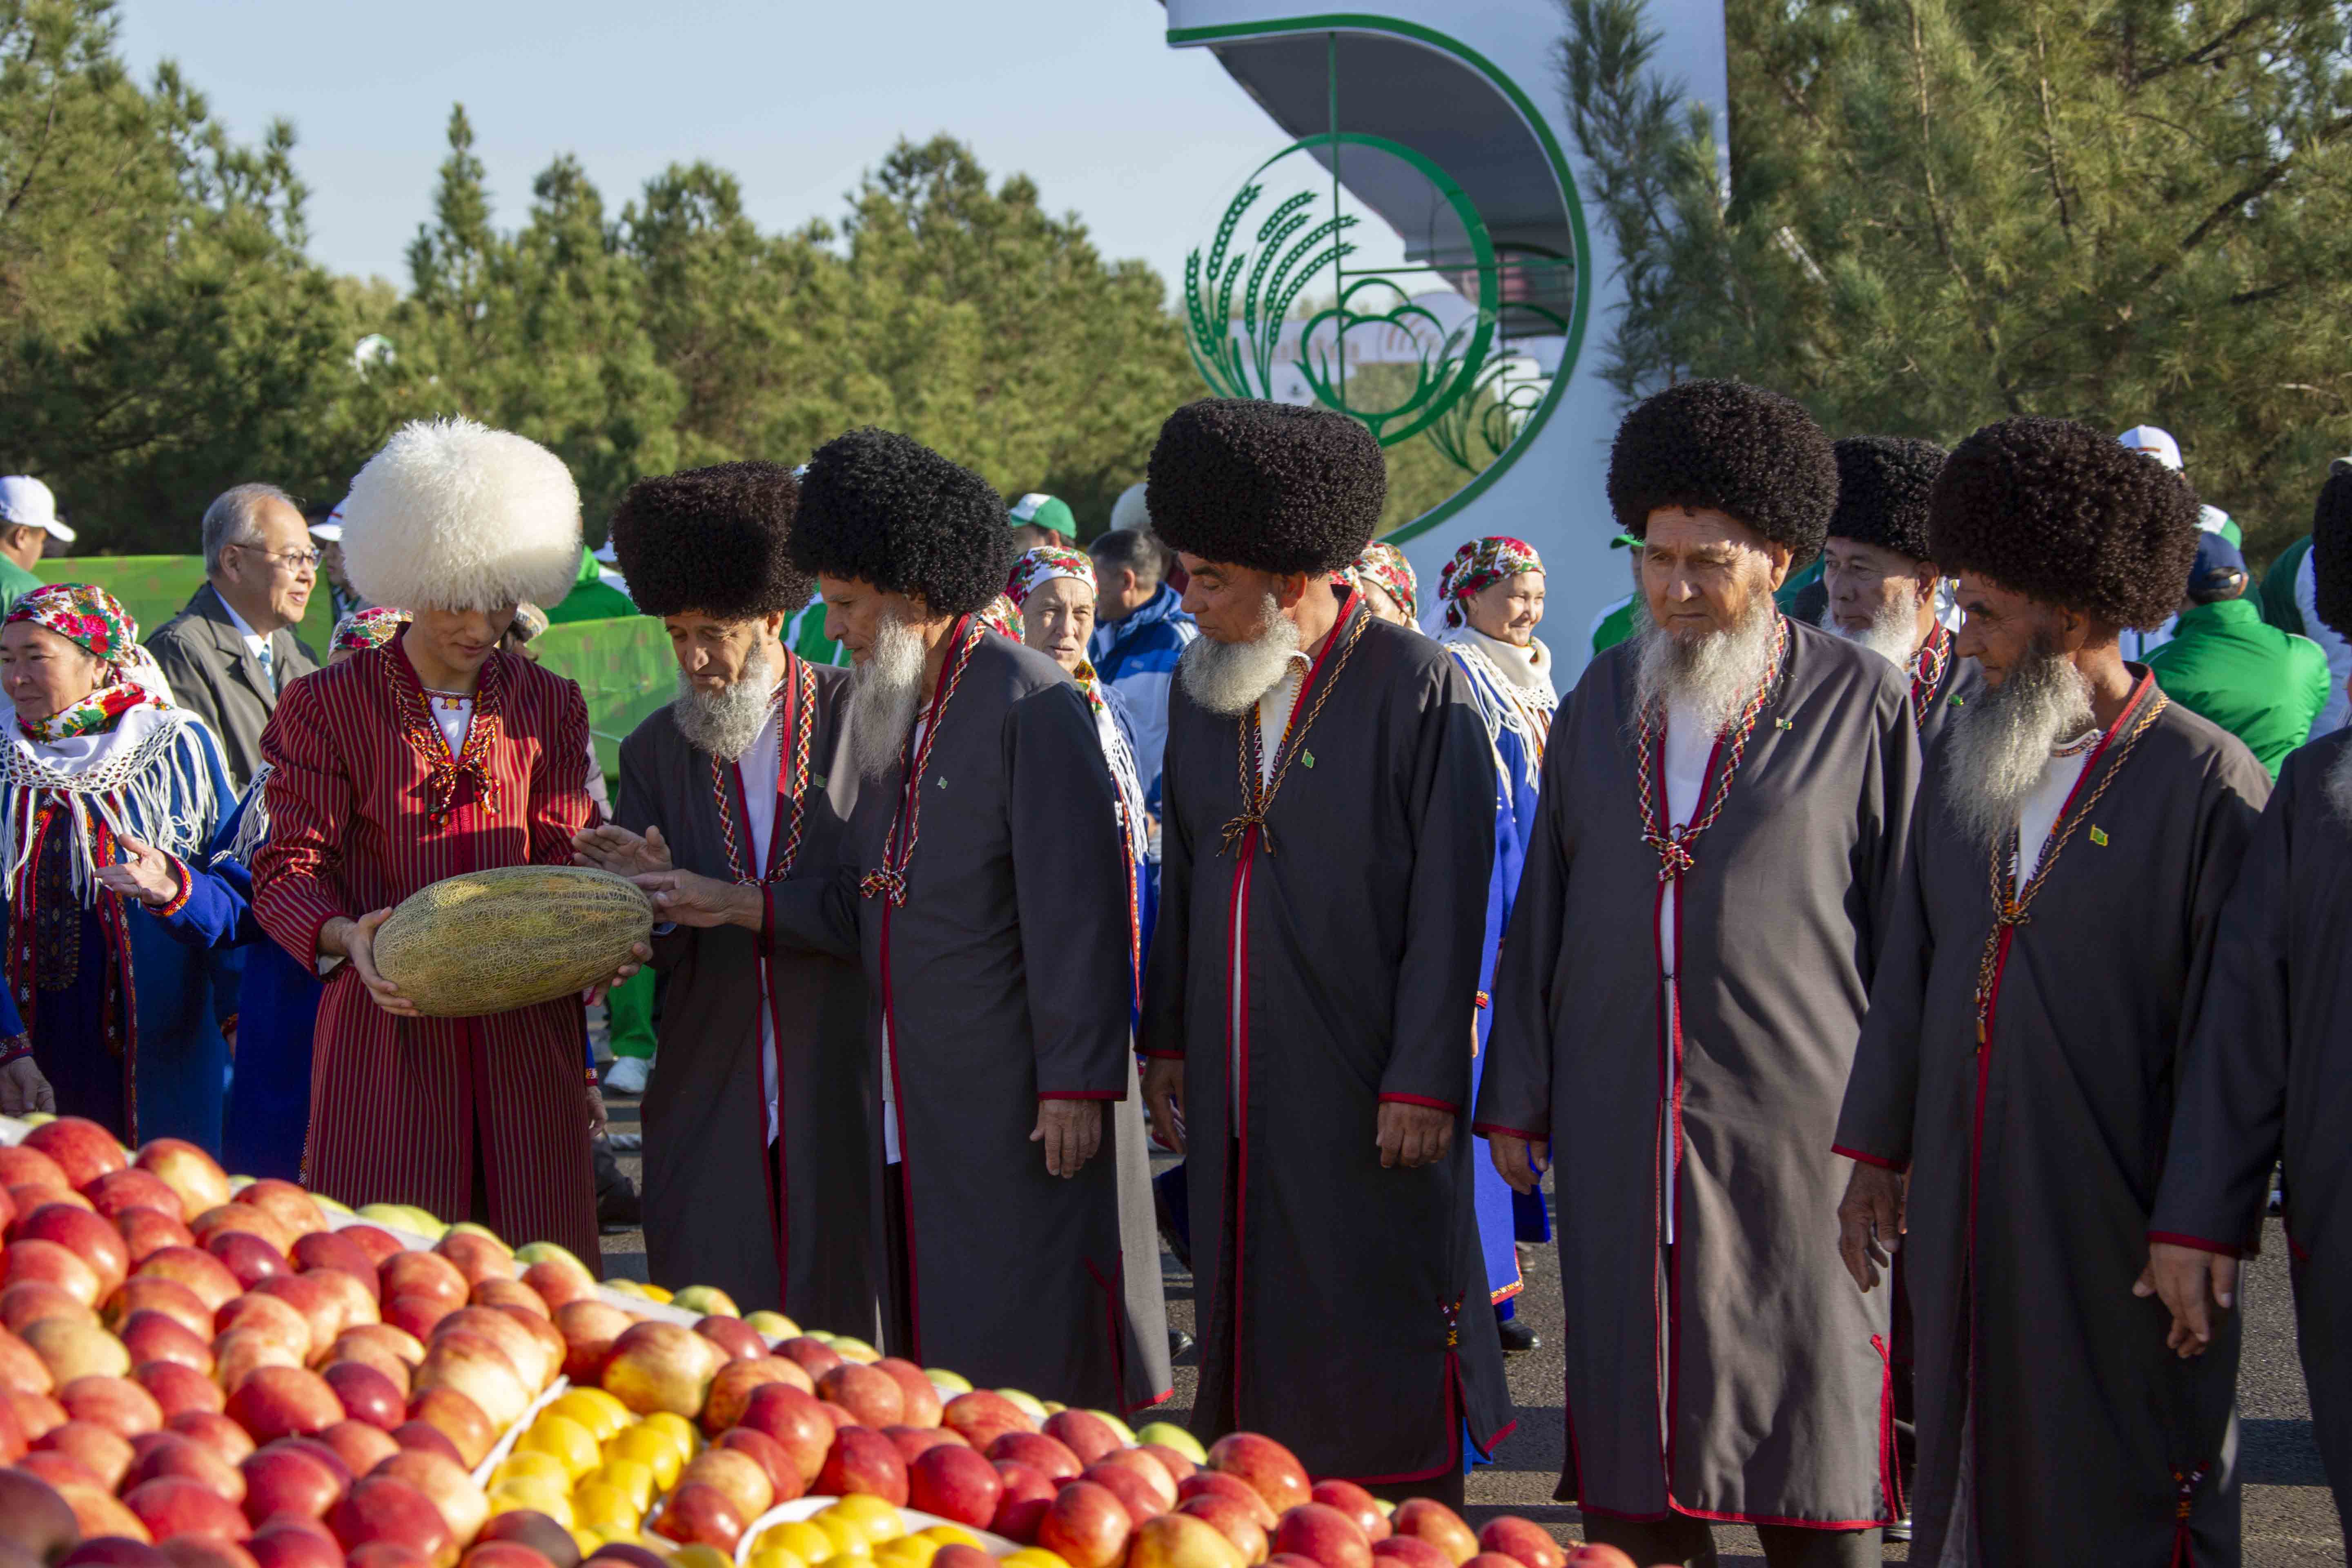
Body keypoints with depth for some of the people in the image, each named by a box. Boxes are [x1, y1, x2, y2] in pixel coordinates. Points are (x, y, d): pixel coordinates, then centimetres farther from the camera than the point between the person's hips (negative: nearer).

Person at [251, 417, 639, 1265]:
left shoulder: (550, 705, 13)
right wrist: (346, 937, -22)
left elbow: (561, 857, 8)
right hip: (386, 1027, -2)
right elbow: (290, 866, -1)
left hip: (522, 1030, 2)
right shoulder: (326, 705, 4)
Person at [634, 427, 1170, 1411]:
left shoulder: (1028, 703, -12)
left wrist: (1075, 1084, -17)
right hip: (914, 1104, 8)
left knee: (1028, 1340, -3)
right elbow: (874, 902, 14)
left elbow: (1076, 909, -15)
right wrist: (732, 905, 4)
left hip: (1016, 1095, -8)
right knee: (934, 1339, 10)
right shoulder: (890, 711, 14)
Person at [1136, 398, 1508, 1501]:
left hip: (1367, 1093, -6)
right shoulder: (1202, 687, 9)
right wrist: (1168, 1042, 15)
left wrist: (1422, 1083, -15)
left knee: (1385, 1343, 0)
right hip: (1237, 1092, 6)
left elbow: (1448, 907, -12)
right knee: (1258, 1321, 10)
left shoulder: (1419, 689, -10)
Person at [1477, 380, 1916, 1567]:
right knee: (1631, 1401, 8)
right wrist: (1516, 1100, 11)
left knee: (1811, 1421, 2)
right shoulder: (1602, 701, 10)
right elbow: (1543, 911, 13)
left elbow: (1904, 925, -2)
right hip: (1620, 1128, 4)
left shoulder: (1861, 703, -2)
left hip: (1794, 1120, -4)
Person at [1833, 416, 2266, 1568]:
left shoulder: (2208, 783, -10)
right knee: (1970, 1475, 12)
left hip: (2117, 1230, -6)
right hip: (1960, 1212, 6)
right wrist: (1874, 1155, 11)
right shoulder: (1962, 761, 9)